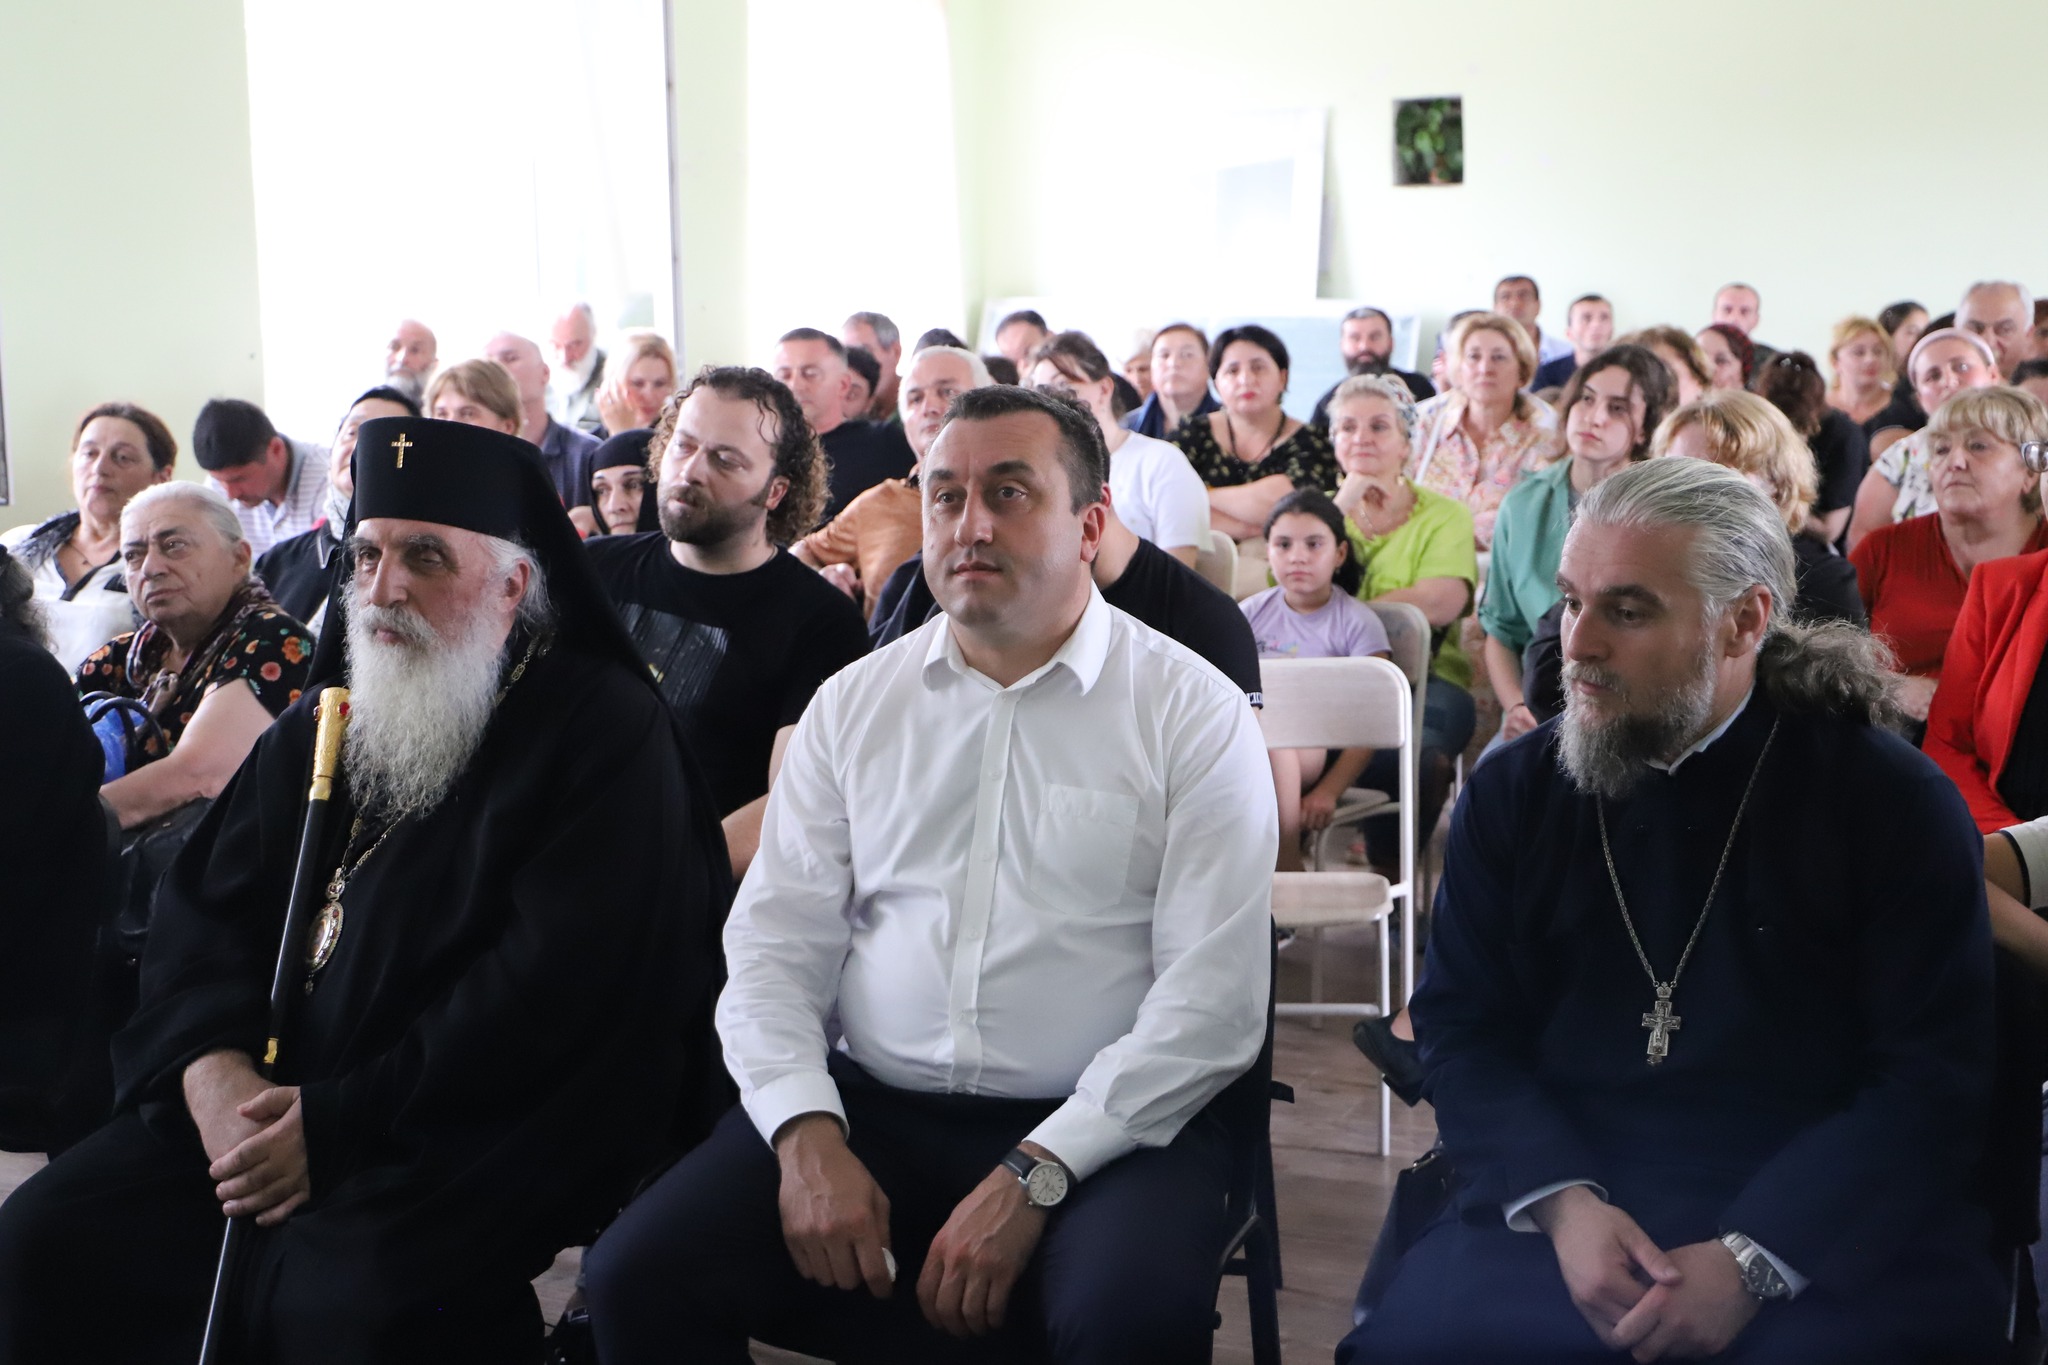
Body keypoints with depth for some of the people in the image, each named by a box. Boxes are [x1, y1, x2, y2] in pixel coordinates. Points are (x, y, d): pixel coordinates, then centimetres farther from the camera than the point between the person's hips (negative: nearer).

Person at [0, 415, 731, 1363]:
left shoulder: (607, 733, -7)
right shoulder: (324, 724, 15)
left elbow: (553, 987, -17)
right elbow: (203, 906, 11)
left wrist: (338, 1123, -19)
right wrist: (211, 1063, -10)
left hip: (493, 1121, -6)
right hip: (272, 1101, 6)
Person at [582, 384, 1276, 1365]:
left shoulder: (1193, 714, -1)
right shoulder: (853, 704, 12)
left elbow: (1212, 1001, -8)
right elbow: (774, 945, 7)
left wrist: (1035, 1176, -16)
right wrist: (807, 1133, -11)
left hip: (1101, 1126, -3)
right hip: (867, 1106, 4)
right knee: (635, 1277, -16)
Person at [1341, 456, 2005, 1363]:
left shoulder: (1895, 803, -1)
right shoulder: (1512, 792, 7)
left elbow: (1933, 1077, -5)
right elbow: (1460, 1027, 6)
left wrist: (1752, 1258, -17)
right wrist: (1559, 1201, -12)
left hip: (1825, 1229, -1)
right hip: (1558, 1206, 2)